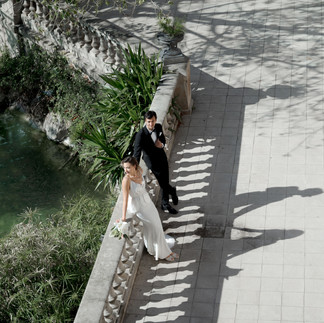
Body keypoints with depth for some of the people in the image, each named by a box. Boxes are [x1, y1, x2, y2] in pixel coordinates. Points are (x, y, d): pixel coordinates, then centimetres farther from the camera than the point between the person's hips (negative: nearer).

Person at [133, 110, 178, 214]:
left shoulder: (158, 127, -9)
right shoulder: (140, 135, -27)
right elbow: (137, 153, -28)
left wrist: (162, 144, -15)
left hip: (162, 157, 5)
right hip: (152, 161, -5)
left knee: (165, 182, 13)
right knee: (163, 184, 1)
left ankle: (165, 204, 37)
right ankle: (172, 191, 35)